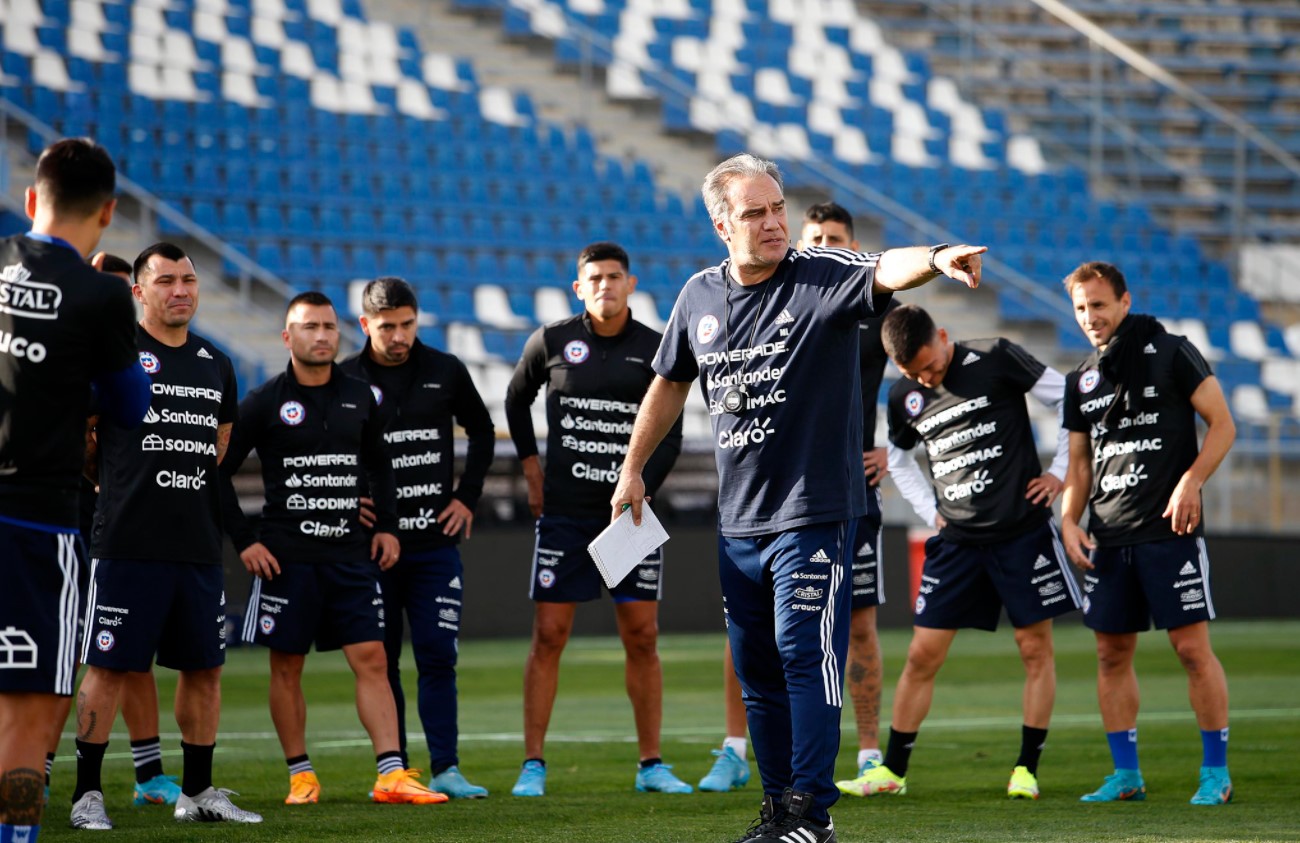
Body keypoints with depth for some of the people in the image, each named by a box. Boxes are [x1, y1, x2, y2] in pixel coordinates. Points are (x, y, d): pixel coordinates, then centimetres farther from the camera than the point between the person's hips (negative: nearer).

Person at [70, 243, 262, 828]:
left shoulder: (215, 364, 14)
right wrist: (124, 486, 7)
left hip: (199, 544, 6)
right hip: (126, 542, -6)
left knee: (204, 669, 9)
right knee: (109, 666, -5)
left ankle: (197, 792, 19)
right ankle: (87, 792, 2)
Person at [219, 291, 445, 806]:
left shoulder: (359, 398, 9)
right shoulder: (266, 402, -3)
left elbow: (378, 465, 23)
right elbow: (219, 471, -1)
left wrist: (387, 525, 13)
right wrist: (244, 541, -6)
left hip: (350, 555, 3)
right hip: (286, 558, -3)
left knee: (371, 660, -4)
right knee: (287, 667, 3)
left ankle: (391, 774, -7)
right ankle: (300, 776, 12)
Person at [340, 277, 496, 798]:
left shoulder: (445, 371, 4)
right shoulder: (343, 380, -2)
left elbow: (482, 431, 18)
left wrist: (467, 497, 9)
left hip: (435, 544, 1)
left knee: (438, 657, -5)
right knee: (381, 662, 4)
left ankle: (444, 769, -3)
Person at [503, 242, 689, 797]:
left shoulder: (656, 351, 2)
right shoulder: (551, 343, 2)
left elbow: (670, 438, 3)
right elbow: (516, 401, 19)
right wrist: (530, 468, 11)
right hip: (565, 514, 0)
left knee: (642, 638, 2)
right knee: (548, 637, -3)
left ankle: (651, 765, 10)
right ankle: (533, 765, 3)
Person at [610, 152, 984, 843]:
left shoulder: (821, 278, -9)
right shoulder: (700, 295, 6)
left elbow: (887, 270, -31)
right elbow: (670, 382, 22)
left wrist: (937, 260, -52)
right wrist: (633, 468, 25)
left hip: (814, 512, -6)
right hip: (738, 520, 6)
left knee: (806, 654, -11)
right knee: (756, 667, 10)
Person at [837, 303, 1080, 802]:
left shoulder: (995, 359, -8)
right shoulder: (905, 397, 5)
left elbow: (1072, 401, -2)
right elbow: (898, 457, 24)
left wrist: (1058, 471, -4)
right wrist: (929, 510, 11)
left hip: (1022, 530, -3)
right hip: (956, 539, 3)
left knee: (1035, 648, 0)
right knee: (922, 655, 1)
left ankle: (1026, 769, 8)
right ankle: (892, 770, 8)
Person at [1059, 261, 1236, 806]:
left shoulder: (1171, 354, -1)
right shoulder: (1082, 381, 15)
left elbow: (1222, 424, -3)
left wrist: (1190, 481, -15)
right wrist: (1068, 520, 6)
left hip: (1168, 528, -6)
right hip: (1107, 535, 6)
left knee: (1193, 647, -7)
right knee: (1112, 654, 5)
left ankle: (1216, 771, 1)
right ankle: (1126, 775, 13)